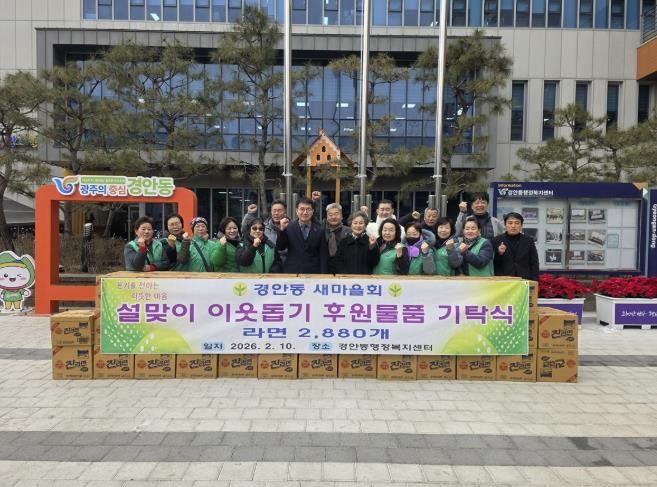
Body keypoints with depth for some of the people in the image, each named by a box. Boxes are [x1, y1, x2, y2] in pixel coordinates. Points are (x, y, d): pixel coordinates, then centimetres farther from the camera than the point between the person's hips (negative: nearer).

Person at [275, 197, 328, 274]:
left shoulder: (319, 230, 2)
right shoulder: (289, 228, 2)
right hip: (292, 273, 0)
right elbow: (280, 248, -4)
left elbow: (324, 256, 1)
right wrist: (282, 229, -17)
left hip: (313, 273, 0)